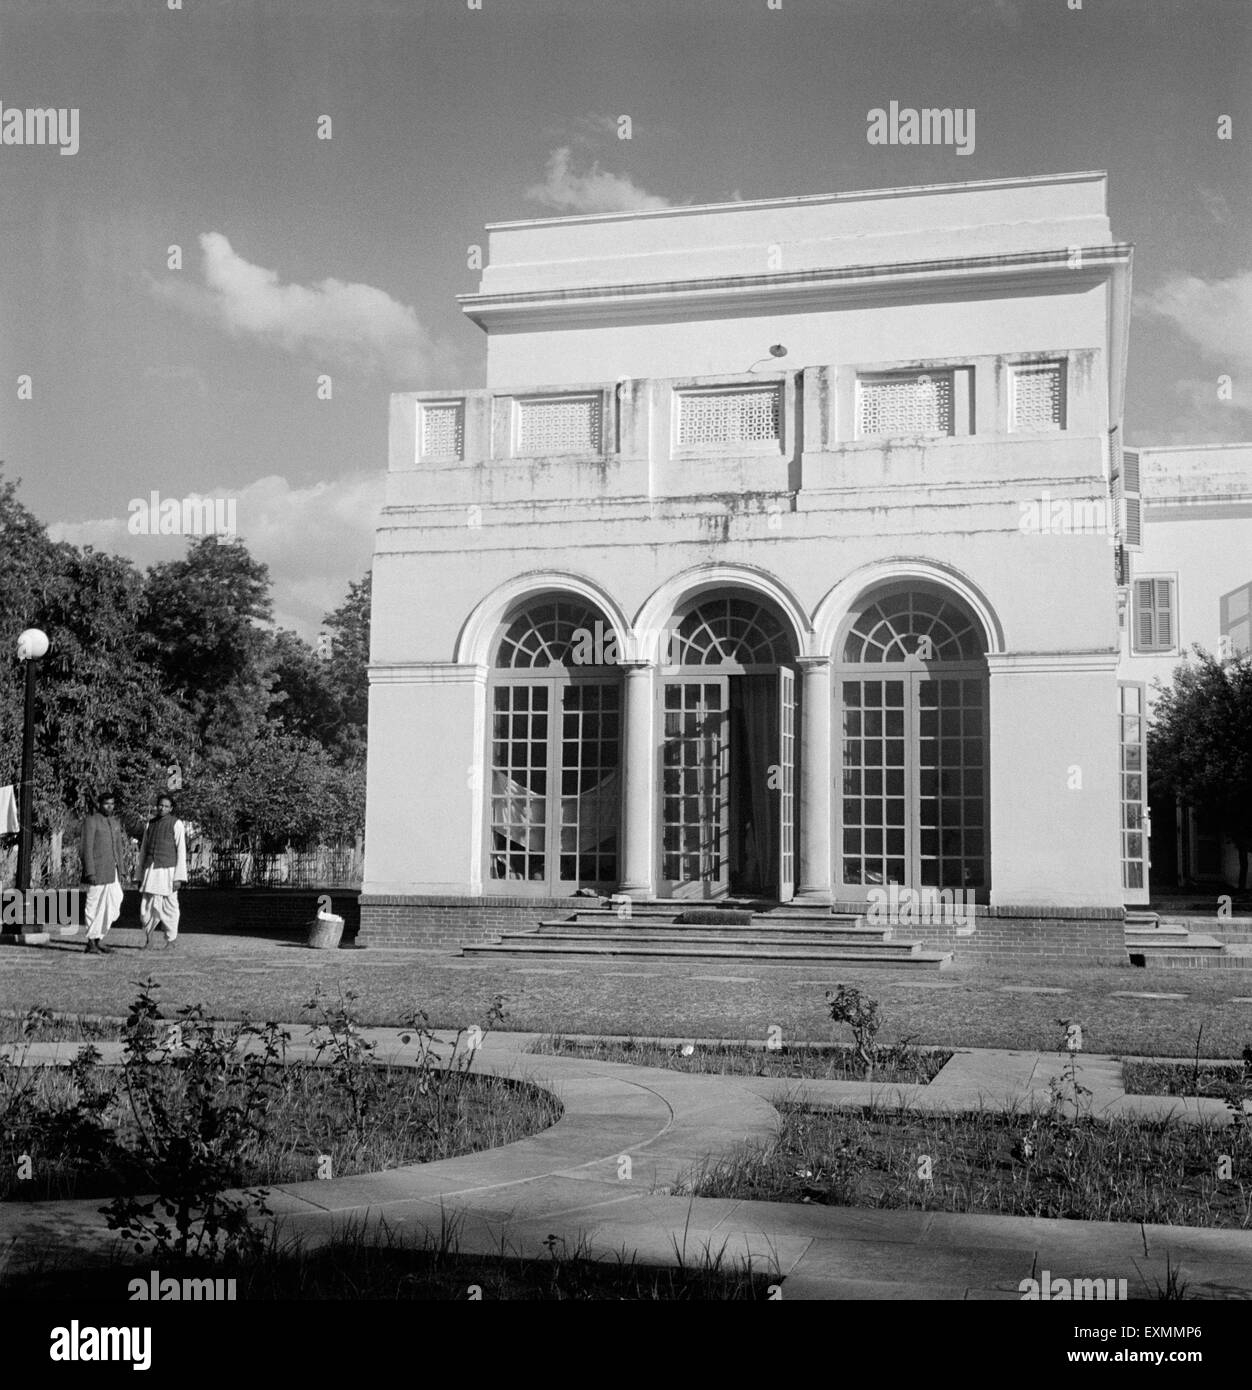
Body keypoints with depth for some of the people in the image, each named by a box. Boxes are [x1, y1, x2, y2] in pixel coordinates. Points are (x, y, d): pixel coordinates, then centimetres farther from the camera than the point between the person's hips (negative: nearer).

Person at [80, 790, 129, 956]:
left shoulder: (115, 822, 15)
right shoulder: (91, 821, -7)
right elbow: (87, 849, -12)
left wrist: (120, 873, 16)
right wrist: (90, 873, -18)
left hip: (113, 873, 7)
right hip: (98, 872, -7)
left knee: (113, 907, 6)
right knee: (95, 907, -2)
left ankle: (98, 940, 17)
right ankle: (91, 944, 5)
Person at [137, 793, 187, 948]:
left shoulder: (176, 824, -4)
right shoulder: (150, 824, 11)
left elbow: (181, 852, -8)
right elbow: (143, 850, 15)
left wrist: (179, 877, -14)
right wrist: (140, 876, 13)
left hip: (168, 870, -4)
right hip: (150, 870, 4)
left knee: (168, 906, 2)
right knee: (147, 906, -3)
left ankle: (171, 940, 18)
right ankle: (148, 940, 13)